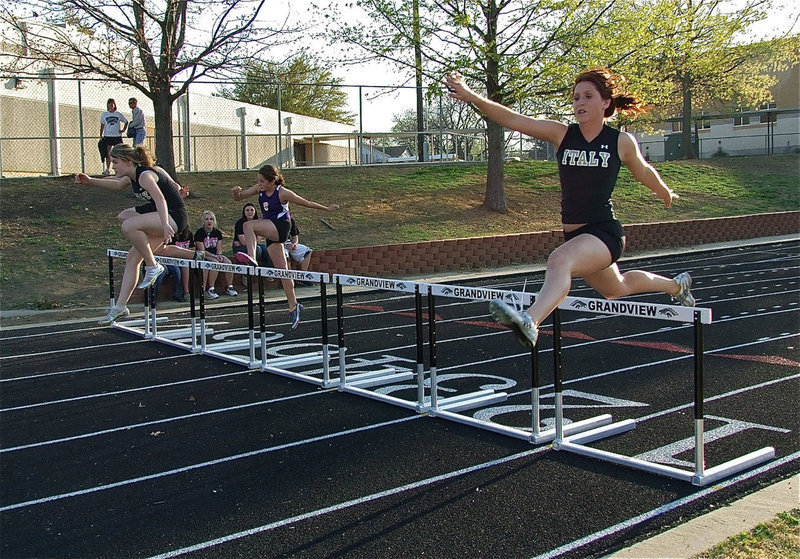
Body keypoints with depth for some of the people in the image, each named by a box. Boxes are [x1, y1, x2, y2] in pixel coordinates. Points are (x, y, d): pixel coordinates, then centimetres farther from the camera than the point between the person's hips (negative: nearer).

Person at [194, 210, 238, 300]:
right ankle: (210, 289, -30)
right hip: (203, 257, -5)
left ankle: (230, 288, -16)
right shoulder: (199, 233, -7)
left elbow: (218, 249, 8)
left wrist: (219, 255, -15)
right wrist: (214, 256, -22)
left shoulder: (217, 232, 10)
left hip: (216, 255, 5)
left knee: (228, 263, -23)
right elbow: (202, 251, -12)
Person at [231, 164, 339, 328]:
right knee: (282, 271, 7)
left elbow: (307, 203, -5)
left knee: (248, 225, -28)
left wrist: (327, 209, 3)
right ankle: (293, 306, 13)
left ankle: (251, 258, -42)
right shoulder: (259, 189, 4)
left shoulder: (283, 193, -14)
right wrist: (236, 192, -16)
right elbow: (239, 197, 8)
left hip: (281, 227, -7)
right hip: (271, 233, 7)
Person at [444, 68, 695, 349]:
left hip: (605, 231, -5)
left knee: (559, 260, -36)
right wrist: (471, 97, -23)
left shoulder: (622, 142, -5)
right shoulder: (561, 134, 0)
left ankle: (530, 321, -58)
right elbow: (512, 120, -11)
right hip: (574, 235, 5)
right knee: (616, 289, 29)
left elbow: (644, 173, 15)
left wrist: (666, 193, 34)